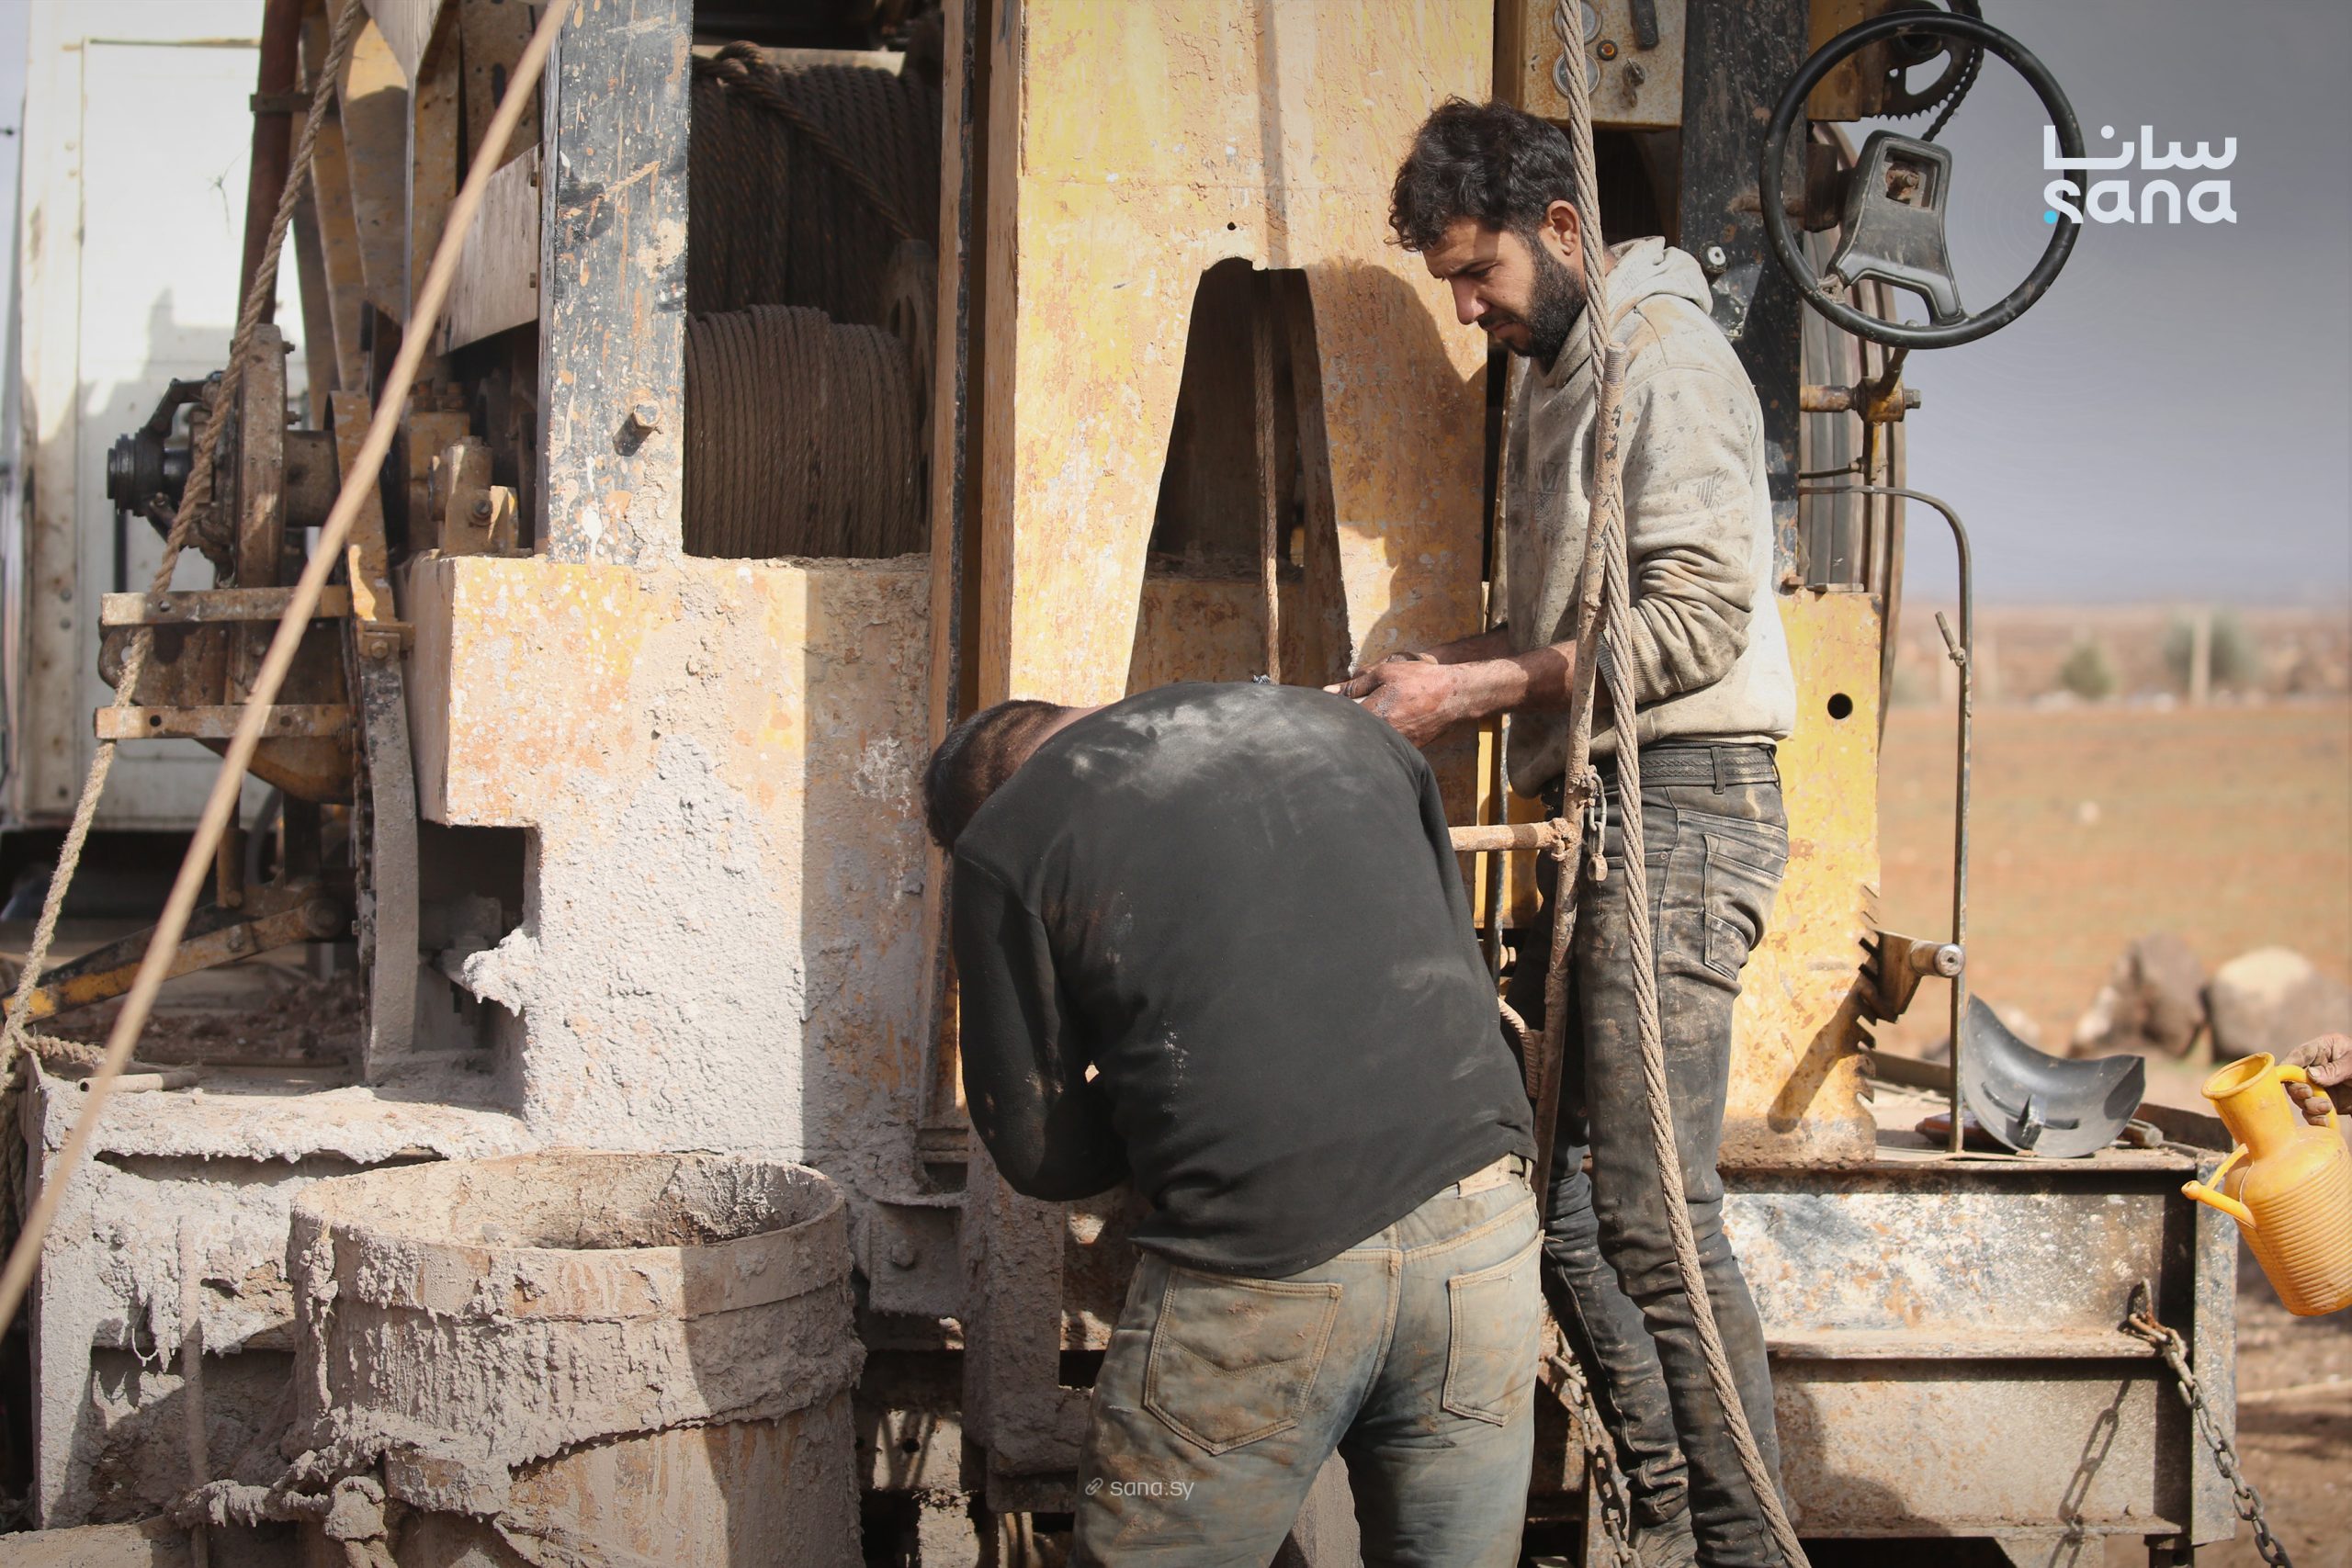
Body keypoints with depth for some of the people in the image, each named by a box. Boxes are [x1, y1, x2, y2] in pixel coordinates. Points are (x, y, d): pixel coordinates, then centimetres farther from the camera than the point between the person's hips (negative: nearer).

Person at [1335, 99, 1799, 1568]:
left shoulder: (1668, 355, -8)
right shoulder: (1552, 381, 22)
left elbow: (1696, 623, -17)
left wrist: (1473, 691, -13)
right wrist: (1442, 670, 8)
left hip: (1681, 806, -9)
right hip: (1599, 810, 9)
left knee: (1653, 1215, -12)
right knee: (1557, 1192, 7)